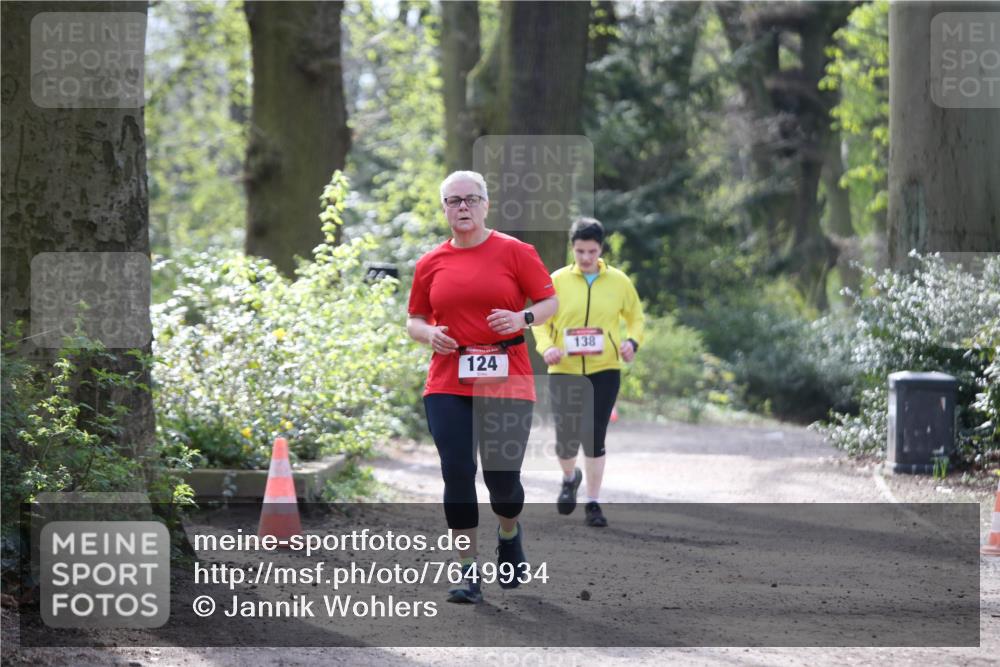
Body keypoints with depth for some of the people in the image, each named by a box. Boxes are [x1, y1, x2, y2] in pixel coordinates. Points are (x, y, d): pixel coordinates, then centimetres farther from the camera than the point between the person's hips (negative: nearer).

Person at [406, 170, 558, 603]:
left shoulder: (514, 252, 1)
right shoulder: (431, 263, 8)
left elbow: (550, 302, 4)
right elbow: (414, 320, 16)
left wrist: (522, 319, -15)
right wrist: (430, 333, -6)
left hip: (506, 381, -2)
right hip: (447, 385, 2)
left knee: (502, 478, -1)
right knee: (457, 475, -5)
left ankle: (509, 534, 33)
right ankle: (468, 571, 3)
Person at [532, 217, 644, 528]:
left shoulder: (619, 282, 3)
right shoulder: (557, 281, 0)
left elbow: (636, 317, 14)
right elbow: (540, 321, 5)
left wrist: (632, 341, -6)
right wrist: (546, 347, -15)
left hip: (604, 371, 0)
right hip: (564, 371, 0)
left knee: (595, 437, -6)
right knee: (566, 436, 1)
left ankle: (593, 504, 6)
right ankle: (570, 478, 36)